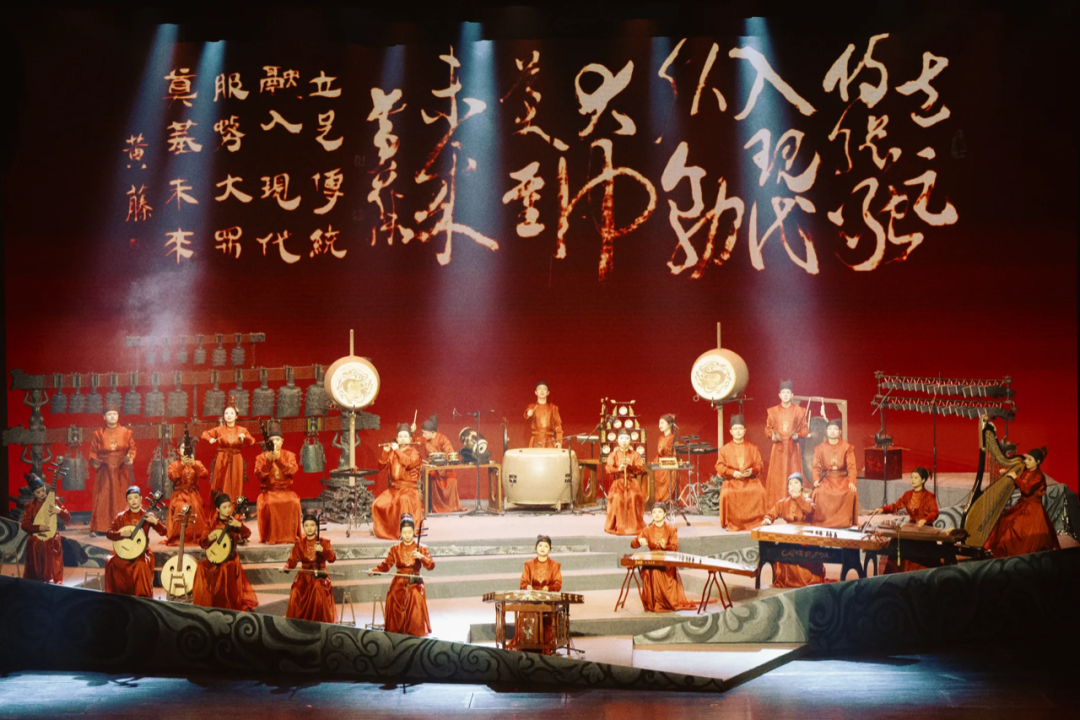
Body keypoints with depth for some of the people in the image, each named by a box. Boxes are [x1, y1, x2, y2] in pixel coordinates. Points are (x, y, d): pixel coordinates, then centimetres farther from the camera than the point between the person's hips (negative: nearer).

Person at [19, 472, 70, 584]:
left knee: (53, 572, -4)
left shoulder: (53, 500, 1)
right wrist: (38, 528, -22)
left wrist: (60, 511, -20)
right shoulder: (29, 505, -1)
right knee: (35, 572, 2)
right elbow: (24, 525, -6)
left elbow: (67, 518, 0)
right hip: (36, 542, 0)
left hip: (52, 541, 0)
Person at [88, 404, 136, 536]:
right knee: (102, 498, -6)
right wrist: (94, 461, -13)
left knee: (121, 498, 1)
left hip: (121, 471, 1)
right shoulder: (98, 434, 6)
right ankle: (98, 528, -5)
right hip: (104, 471, -1)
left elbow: (132, 448, 5)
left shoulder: (127, 432, 7)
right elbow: (93, 451, 5)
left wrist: (130, 458, -13)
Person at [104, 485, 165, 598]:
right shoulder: (121, 517, 6)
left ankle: (143, 597, -20)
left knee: (142, 565, -33)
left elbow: (163, 532, -5)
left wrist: (155, 521, -24)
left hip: (141, 552, -2)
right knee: (111, 562, -27)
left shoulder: (147, 516, 3)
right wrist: (121, 533, -18)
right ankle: (116, 596, -11)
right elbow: (108, 533, 1)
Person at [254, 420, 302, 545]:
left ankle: (291, 534, -17)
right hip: (269, 491, 0)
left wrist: (279, 459, -16)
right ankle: (269, 537, -19)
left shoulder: (289, 455, 10)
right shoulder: (261, 457, 8)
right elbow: (259, 476, -5)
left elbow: (292, 471, -8)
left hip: (286, 490, 1)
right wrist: (268, 461, -15)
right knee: (267, 504, -32)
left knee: (293, 502, -30)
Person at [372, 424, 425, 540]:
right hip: (394, 488, 4)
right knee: (378, 504, -22)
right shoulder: (392, 453, 14)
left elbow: (408, 463, -20)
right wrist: (385, 452, -6)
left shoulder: (414, 453, 2)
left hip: (409, 488, -4)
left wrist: (397, 450, -14)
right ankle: (384, 530, -4)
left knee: (404, 500, -39)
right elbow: (382, 467, 6)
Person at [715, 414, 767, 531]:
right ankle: (729, 522, -17)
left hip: (750, 480, 1)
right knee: (726, 494, -33)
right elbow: (719, 466, 2)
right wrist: (732, 472, -14)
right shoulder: (725, 449, 10)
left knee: (759, 492, -30)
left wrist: (752, 471, -13)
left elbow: (759, 465, 9)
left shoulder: (753, 448, 13)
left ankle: (755, 521, -15)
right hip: (731, 481, -1)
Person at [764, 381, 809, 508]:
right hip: (778, 447, 1)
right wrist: (772, 436, -9)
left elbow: (805, 428, 6)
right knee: (776, 476, -2)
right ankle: (776, 505, 1)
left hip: (793, 448, -1)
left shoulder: (799, 411, 4)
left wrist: (798, 435, -12)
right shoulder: (773, 411, 6)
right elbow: (768, 428, 11)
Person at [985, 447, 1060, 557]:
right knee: (1004, 522, 0)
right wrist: (1007, 475, 2)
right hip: (1022, 506, 8)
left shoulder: (1038, 476, -14)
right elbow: (1014, 486, 15)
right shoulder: (1025, 472, 8)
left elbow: (1027, 489, -26)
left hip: (1033, 511, -8)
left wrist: (1015, 477, -23)